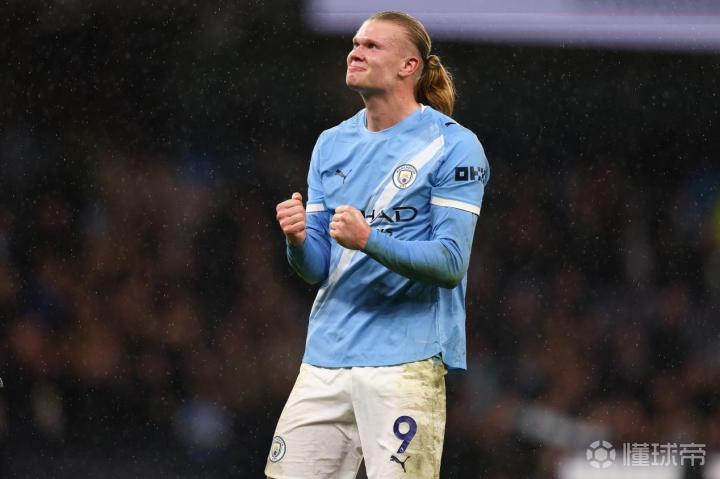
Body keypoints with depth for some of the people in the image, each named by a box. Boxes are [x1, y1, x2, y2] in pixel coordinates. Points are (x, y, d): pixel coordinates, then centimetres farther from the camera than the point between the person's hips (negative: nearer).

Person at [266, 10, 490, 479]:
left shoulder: (453, 146, -4)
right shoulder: (332, 145, 14)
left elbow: (450, 264, -11)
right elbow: (318, 268, 13)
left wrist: (369, 240, -24)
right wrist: (299, 241, -10)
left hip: (406, 357, -6)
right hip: (327, 356, 6)